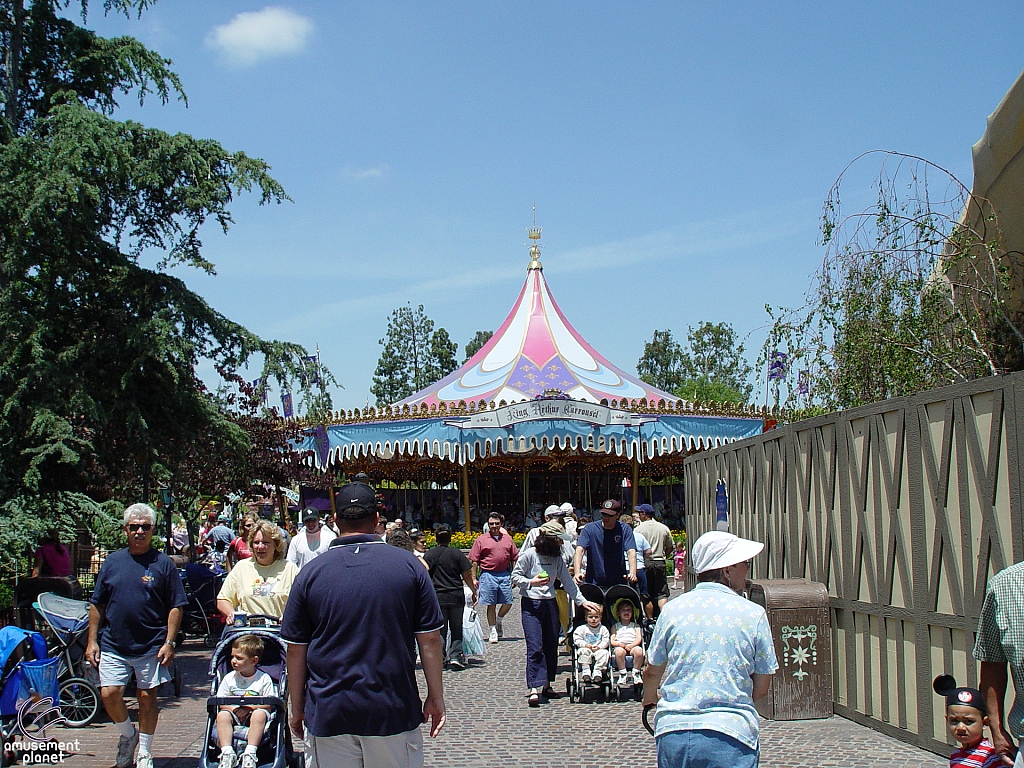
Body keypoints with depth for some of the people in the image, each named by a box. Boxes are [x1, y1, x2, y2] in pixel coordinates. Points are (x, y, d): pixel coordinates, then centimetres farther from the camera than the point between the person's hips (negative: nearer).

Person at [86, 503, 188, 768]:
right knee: (109, 694, -5)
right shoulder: (112, 562, 6)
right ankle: (127, 734, 22)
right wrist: (92, 641, 4)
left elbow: (176, 606, -3)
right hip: (113, 645, 2)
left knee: (147, 697, 6)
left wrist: (169, 642, -10)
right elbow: (97, 605, 9)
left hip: (151, 646, -2)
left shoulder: (163, 563, -2)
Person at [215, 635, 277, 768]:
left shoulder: (264, 679, -1)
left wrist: (248, 708, -18)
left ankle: (250, 754, -40)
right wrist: (234, 709, -14)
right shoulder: (229, 678, 8)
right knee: (222, 715, -29)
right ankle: (227, 753, -37)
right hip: (235, 717, 3)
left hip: (254, 713, -3)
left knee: (260, 714, -36)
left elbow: (268, 705, -5)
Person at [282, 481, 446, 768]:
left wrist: (297, 709, 12)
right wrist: (435, 697, 8)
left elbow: (295, 649, 1)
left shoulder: (310, 573, -2)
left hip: (328, 715, 0)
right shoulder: (409, 566, -3)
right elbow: (429, 638, -2)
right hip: (393, 712, 0)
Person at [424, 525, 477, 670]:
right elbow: (467, 576, 0)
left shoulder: (429, 554, -1)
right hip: (456, 597, 0)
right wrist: (474, 592, 10)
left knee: (440, 629, 8)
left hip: (437, 597, 0)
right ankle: (455, 656, 0)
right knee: (457, 628, 9)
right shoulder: (457, 554, -1)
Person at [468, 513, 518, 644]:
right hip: (488, 575, -3)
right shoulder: (481, 540, 1)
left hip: (504, 574, 3)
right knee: (491, 605, 2)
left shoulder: (507, 539, 11)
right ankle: (493, 631, 14)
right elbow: (474, 561, 2)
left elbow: (514, 558, 16)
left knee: (508, 603, 3)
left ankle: (498, 621, 30)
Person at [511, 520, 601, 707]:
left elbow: (568, 581, 12)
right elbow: (515, 577, -4)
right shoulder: (529, 555, -8)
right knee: (535, 647, -12)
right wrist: (532, 582, -20)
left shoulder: (557, 558, 9)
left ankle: (546, 684, 19)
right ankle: (534, 688, -14)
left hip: (550, 604, 6)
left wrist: (582, 601, 8)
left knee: (551, 645, 8)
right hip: (531, 605, -6)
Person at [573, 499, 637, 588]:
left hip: (618, 584, 1)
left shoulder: (625, 530, 1)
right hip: (593, 583, -1)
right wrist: (577, 573, -30)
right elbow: (580, 549, -12)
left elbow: (631, 552, -11)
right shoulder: (590, 529, -2)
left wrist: (632, 574, -30)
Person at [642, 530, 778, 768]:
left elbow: (652, 672, 13)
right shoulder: (754, 614, -2)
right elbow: (761, 689, 3)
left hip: (672, 733, 3)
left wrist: (649, 699, 35)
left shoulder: (673, 609, 3)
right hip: (730, 735, -2)